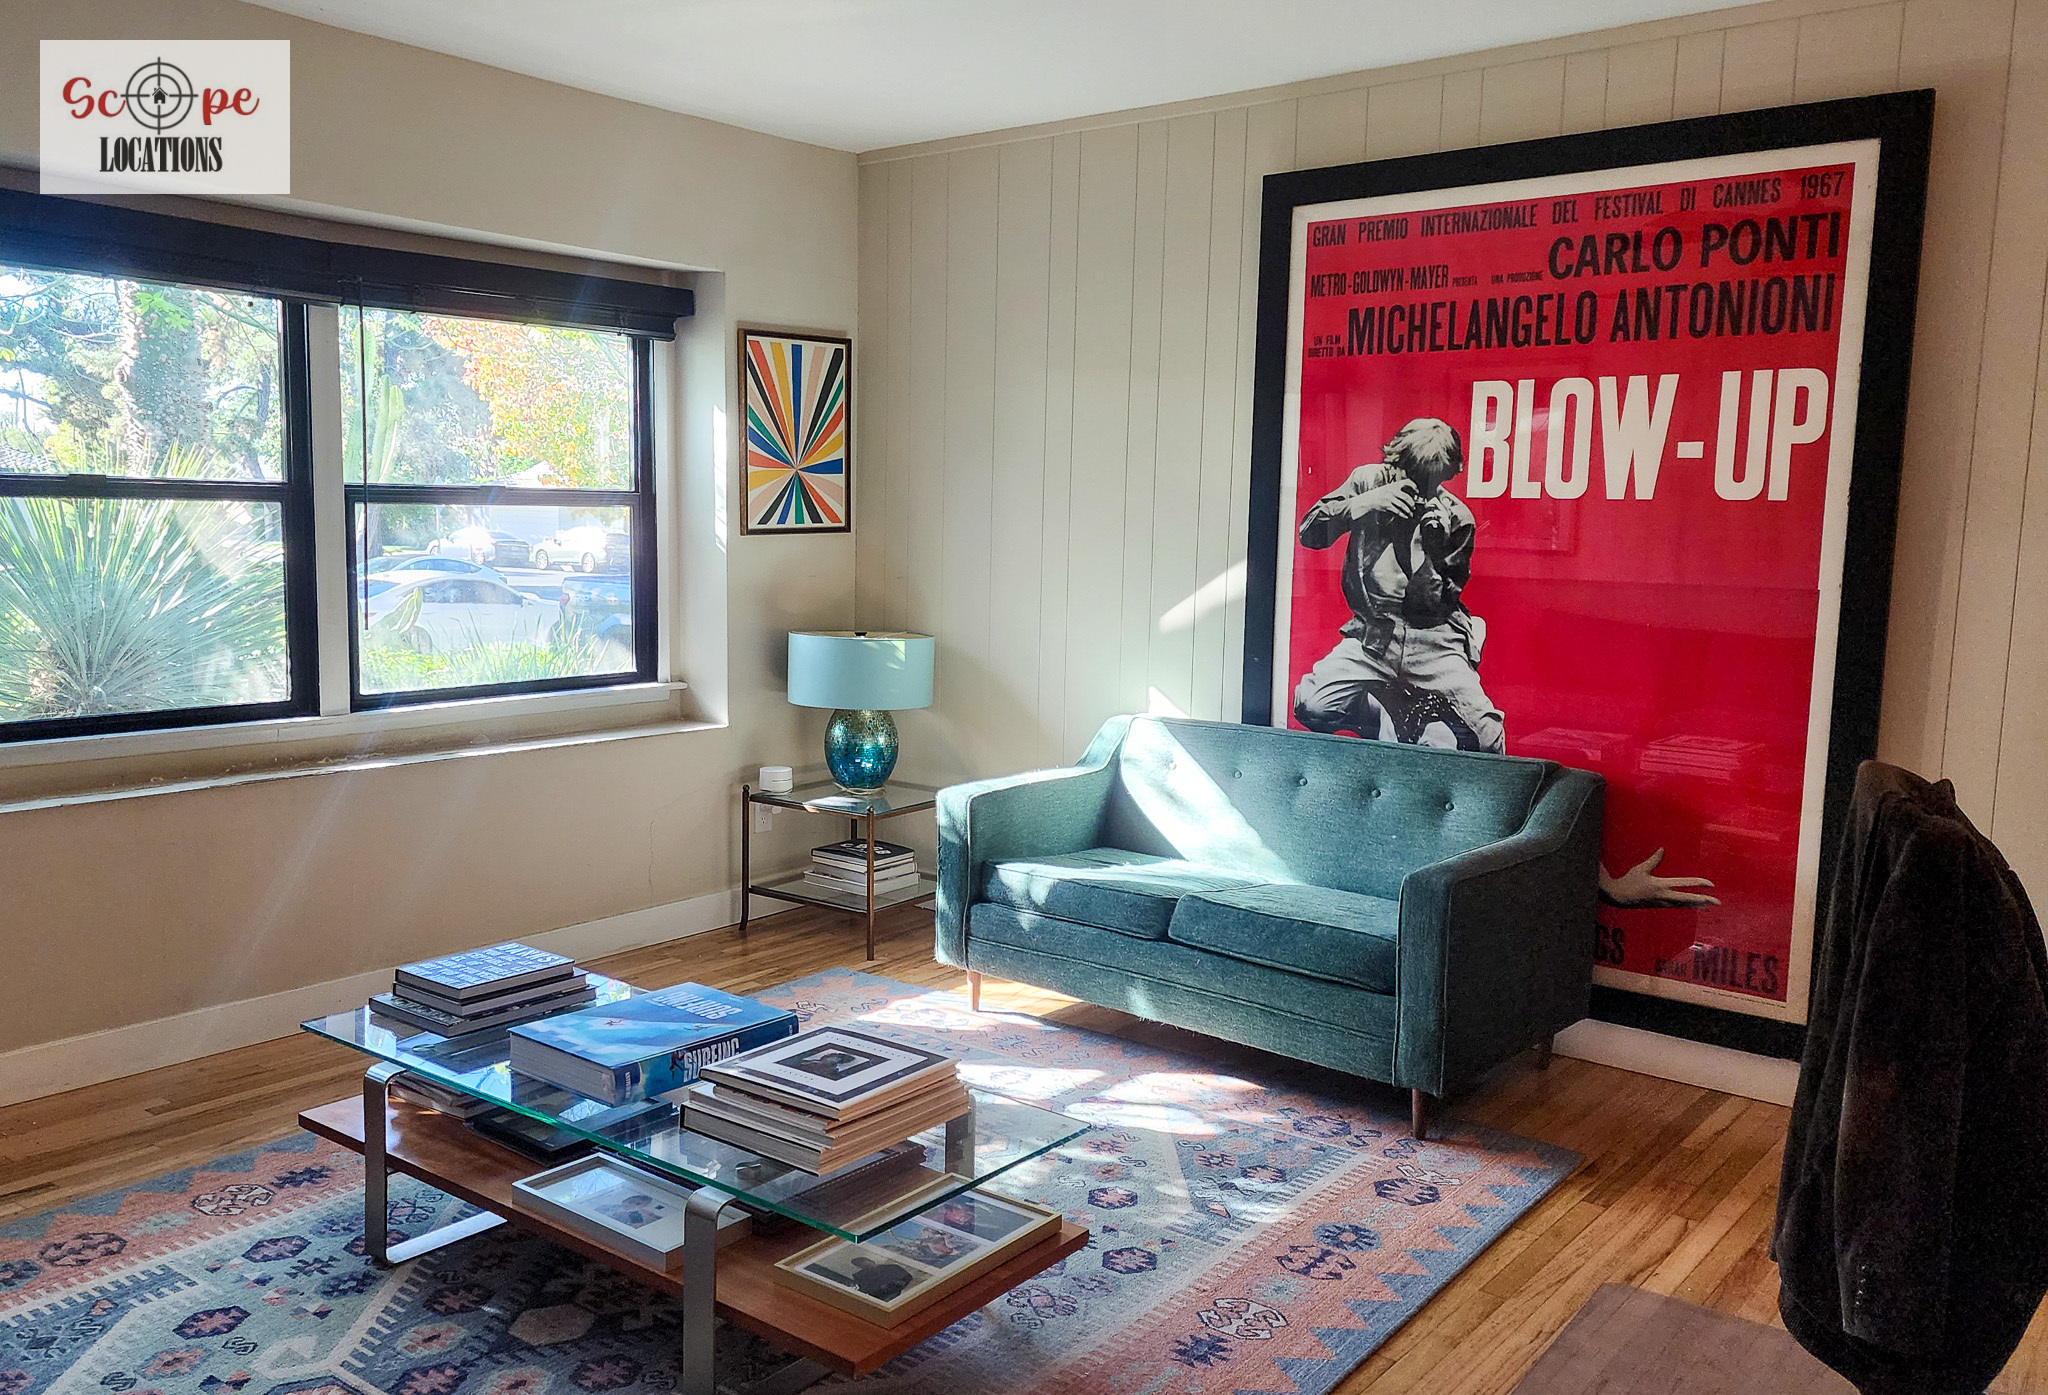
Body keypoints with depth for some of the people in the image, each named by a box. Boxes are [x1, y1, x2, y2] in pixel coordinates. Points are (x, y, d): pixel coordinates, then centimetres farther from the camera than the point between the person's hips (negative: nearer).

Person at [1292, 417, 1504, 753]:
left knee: (1488, 742, -16)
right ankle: (1399, 718, 1)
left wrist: (1436, 548, -12)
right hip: (1372, 634, 1)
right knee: (1311, 706, -23)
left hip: (1433, 640, -1)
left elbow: (1441, 601, 7)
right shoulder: (1369, 481, 4)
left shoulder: (1456, 517, 3)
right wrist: (1365, 503, -14)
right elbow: (1310, 533, -2)